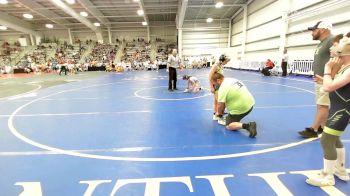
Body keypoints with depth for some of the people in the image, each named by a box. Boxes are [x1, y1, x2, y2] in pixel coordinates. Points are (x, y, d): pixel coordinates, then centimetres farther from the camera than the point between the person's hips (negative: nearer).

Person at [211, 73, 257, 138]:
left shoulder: (223, 88, -19)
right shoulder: (231, 80, 9)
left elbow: (220, 105, -15)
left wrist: (219, 112, 7)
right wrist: (222, 110, 22)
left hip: (242, 108, -9)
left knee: (228, 126, 3)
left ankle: (247, 126, -16)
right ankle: (229, 120, 34)